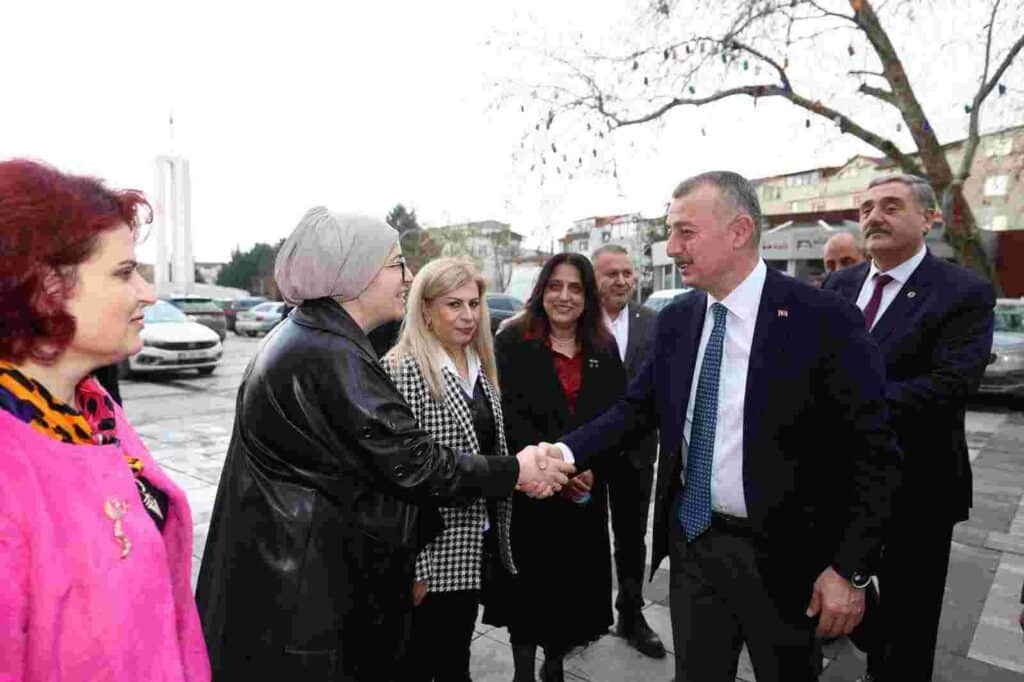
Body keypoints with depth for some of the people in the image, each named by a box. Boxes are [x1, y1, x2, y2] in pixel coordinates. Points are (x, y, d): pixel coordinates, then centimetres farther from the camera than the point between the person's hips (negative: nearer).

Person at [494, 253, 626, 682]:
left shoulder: (605, 349, 8)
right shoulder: (512, 342, -4)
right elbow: (510, 416, -12)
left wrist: (589, 467, -13)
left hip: (586, 493, 4)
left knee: (575, 582, 13)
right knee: (530, 585, 5)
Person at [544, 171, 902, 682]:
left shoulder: (824, 320, -15)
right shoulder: (674, 320, 0)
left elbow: (872, 452, -12)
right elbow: (636, 409, 4)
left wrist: (850, 570, -13)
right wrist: (568, 452, -12)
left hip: (779, 553, -4)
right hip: (692, 539, 4)